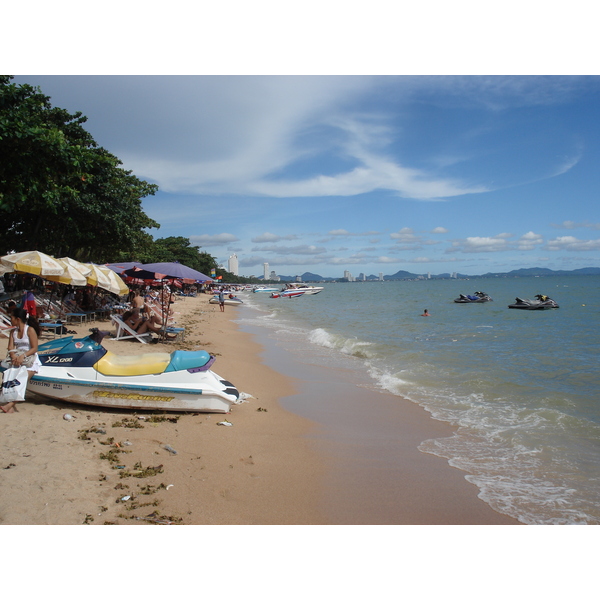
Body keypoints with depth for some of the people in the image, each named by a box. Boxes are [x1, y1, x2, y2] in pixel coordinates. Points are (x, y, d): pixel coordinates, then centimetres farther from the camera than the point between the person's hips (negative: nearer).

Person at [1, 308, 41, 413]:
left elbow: (34, 348, -10)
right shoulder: (13, 332, 15)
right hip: (17, 359, 5)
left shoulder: (30, 330, -5)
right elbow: (11, 347, 4)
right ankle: (12, 407, -28)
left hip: (31, 359, -5)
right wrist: (14, 356, -17)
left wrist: (23, 356, -24)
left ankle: (11, 404, -36)